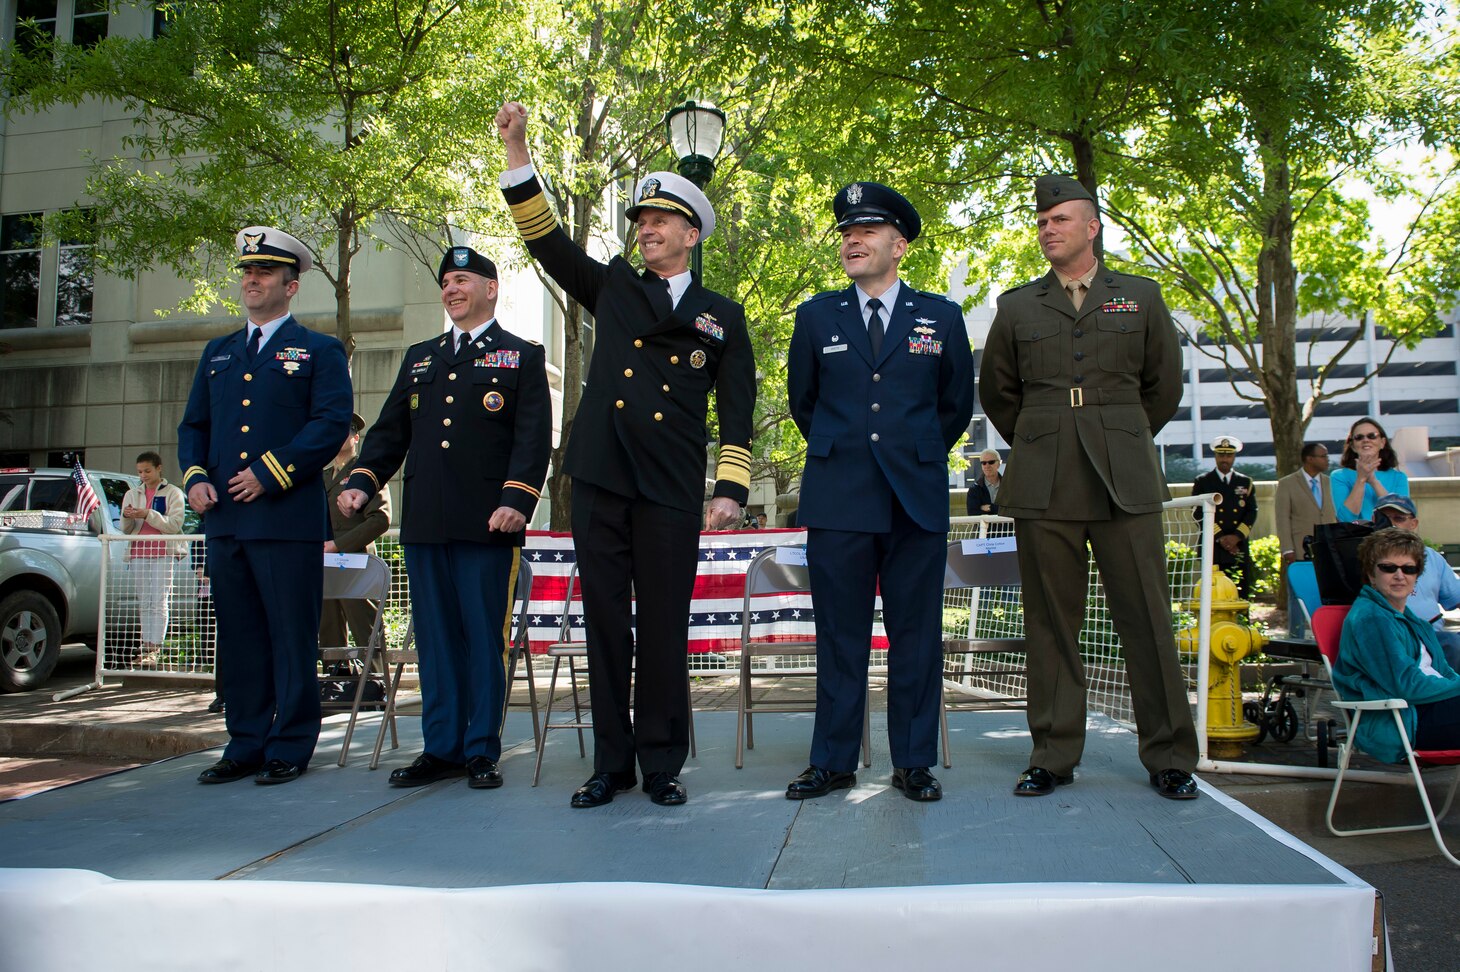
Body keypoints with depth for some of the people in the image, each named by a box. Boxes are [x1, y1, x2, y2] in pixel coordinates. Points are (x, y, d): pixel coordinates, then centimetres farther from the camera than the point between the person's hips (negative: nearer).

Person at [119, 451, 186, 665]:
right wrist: (127, 517, -9)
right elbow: (126, 529, 13)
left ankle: (155, 649, -13)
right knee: (144, 603, 4)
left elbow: (175, 524, -9)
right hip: (138, 553, 5)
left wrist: (148, 515, -20)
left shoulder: (172, 493, 3)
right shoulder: (132, 494, 17)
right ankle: (146, 646, 4)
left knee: (159, 603, -9)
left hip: (163, 553, -5)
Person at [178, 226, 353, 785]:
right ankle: (245, 745, 19)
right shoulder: (218, 353, 21)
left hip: (287, 519, -6)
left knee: (292, 639, -1)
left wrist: (271, 473, -15)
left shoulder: (319, 351, 4)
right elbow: (193, 424, 21)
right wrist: (194, 476, 1)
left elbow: (333, 423, -8)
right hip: (225, 519, 6)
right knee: (238, 639, 10)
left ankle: (290, 749, 9)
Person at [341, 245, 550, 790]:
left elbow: (532, 438, -5)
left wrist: (516, 498, -18)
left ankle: (483, 752, 9)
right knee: (435, 638, 8)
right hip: (424, 523, 5)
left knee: (484, 638, 0)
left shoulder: (522, 357, 6)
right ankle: (441, 749, 16)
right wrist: (362, 482, 2)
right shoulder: (419, 357, 22)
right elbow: (390, 431, 18)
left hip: (486, 524, -5)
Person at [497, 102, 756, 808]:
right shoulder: (612, 286, 18)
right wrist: (517, 148, 1)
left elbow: (737, 412, 8)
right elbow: (546, 239, 10)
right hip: (599, 478, 2)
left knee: (664, 627, 0)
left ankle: (662, 763, 13)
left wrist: (731, 489, -3)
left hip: (671, 487, -2)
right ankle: (611, 762, 14)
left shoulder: (722, 316, 13)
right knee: (605, 621, 5)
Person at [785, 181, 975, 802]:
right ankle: (833, 761, 13)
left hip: (917, 498, 0)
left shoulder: (940, 317, 7)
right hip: (837, 499, 0)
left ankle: (913, 763, 14)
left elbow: (957, 403, 16)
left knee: (916, 634, 4)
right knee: (839, 634, 4)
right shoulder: (816, 316, 9)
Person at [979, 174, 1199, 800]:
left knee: (1147, 620, 0)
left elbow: (1164, 386, 17)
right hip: (1042, 486, 1)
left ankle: (1169, 759, 10)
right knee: (1050, 624, 3)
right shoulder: (1016, 307, 12)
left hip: (1126, 483, 0)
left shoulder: (1141, 298, 11)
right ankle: (1053, 757, 11)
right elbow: (996, 391, 20)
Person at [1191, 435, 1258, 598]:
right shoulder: (1202, 482, 7)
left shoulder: (1246, 482, 15)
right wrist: (1219, 537, -10)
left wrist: (1237, 536, -7)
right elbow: (1198, 513, -1)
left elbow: (1252, 512, 8)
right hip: (1212, 549, -2)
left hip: (1239, 549, 3)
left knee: (1241, 595, -1)